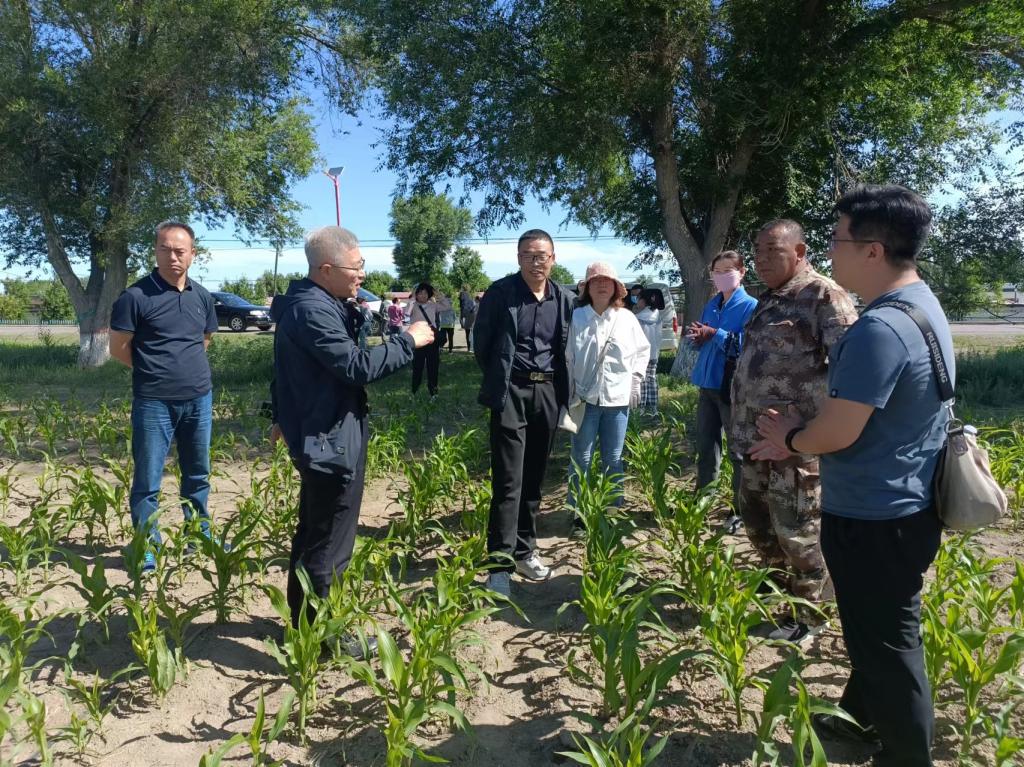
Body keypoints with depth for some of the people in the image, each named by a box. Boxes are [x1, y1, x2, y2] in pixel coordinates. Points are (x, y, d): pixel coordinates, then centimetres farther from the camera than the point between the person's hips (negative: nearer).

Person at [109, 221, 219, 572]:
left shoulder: (202, 296, 6)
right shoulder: (136, 296, -9)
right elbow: (118, 349, -4)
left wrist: (185, 367, 10)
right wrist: (156, 370, -1)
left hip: (199, 399, 5)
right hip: (154, 402, -5)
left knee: (198, 474, 16)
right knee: (147, 480, 3)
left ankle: (200, 537, 31)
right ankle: (147, 549, 17)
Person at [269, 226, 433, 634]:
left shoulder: (316, 304, 12)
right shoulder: (312, 311, -22)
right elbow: (357, 366, -29)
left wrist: (284, 416, 30)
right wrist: (408, 340, -18)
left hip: (322, 438, 11)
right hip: (331, 442, -11)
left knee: (312, 536, 20)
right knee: (328, 545, 1)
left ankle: (304, 623, 35)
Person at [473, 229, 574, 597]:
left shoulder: (563, 300, 7)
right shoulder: (500, 292, -5)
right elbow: (481, 341, 1)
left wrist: (561, 390, 9)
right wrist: (498, 379, 5)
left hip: (547, 392, 4)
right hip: (511, 392, -4)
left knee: (534, 478, 11)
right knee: (508, 480, -7)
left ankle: (524, 550, 24)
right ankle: (500, 563, 0)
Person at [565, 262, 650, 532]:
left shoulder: (627, 318, 3)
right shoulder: (576, 317, -1)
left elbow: (643, 351, 14)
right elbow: (566, 356, 2)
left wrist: (635, 381, 7)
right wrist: (569, 389, -3)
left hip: (618, 399, 1)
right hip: (584, 397, -1)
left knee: (613, 460, 9)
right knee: (581, 459, 4)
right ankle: (578, 514, 14)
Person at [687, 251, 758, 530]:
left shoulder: (750, 306, -8)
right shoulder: (710, 306, 13)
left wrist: (715, 334, -18)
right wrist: (697, 337, -1)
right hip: (708, 384, 7)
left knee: (738, 451, 3)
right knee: (706, 448, 15)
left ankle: (740, 510, 13)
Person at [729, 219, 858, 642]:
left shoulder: (822, 295, -13)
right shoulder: (768, 299, 15)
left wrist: (810, 422, -24)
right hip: (755, 437, 9)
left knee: (797, 531, 4)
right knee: (755, 520, 21)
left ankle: (807, 614, 23)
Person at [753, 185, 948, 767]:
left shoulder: (879, 329, -28)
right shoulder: (924, 306, 6)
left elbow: (837, 433, -26)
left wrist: (791, 440, -5)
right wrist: (804, 429, 5)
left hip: (873, 517, -10)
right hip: (902, 505, 10)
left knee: (885, 641, 9)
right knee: (878, 629, 26)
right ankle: (865, 717, 46)